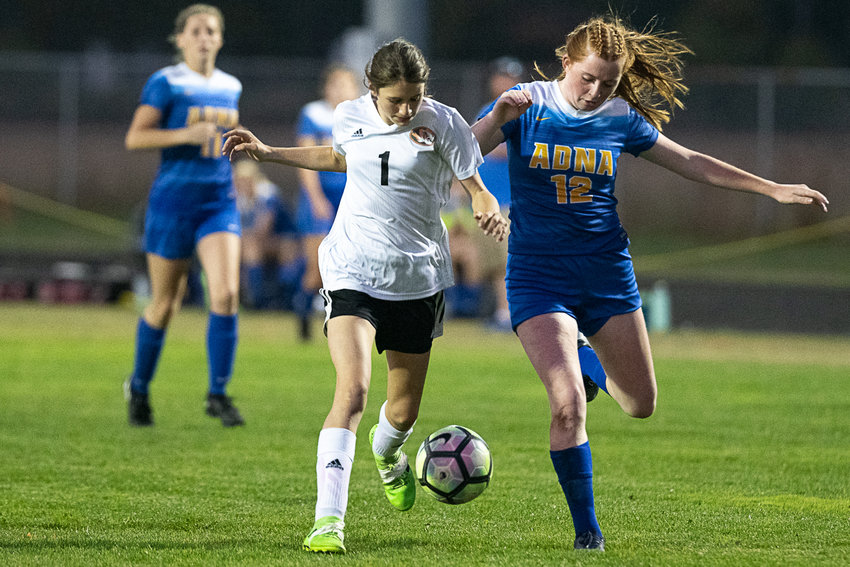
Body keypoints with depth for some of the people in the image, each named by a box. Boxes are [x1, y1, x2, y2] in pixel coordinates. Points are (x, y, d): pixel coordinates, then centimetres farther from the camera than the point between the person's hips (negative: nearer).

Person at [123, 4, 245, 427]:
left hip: (219, 201, 3)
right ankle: (139, 387, 28)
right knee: (164, 304, 5)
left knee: (226, 294, -16)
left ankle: (218, 394, -10)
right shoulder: (165, 83, -5)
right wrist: (186, 135, -21)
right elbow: (134, 138, -12)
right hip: (173, 199, -3)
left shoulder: (231, 87, 11)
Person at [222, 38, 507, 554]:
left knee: (404, 409, 11)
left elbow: (476, 186, -3)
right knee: (353, 389, -21)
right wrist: (267, 153, 21)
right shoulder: (350, 116, 0)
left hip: (417, 279, 0)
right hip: (353, 274, 0)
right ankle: (329, 519, -25)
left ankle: (387, 453, 50)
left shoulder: (443, 123, -7)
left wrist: (490, 211, -25)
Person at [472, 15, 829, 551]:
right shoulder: (528, 104, -7)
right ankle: (586, 528, -2)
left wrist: (772, 188, 10)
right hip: (539, 278, -4)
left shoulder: (621, 118, 2)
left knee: (641, 403, 12)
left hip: (608, 275, 4)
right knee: (569, 406, -19)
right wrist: (499, 117, -34)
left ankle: (581, 360, 45)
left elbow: (692, 163, 11)